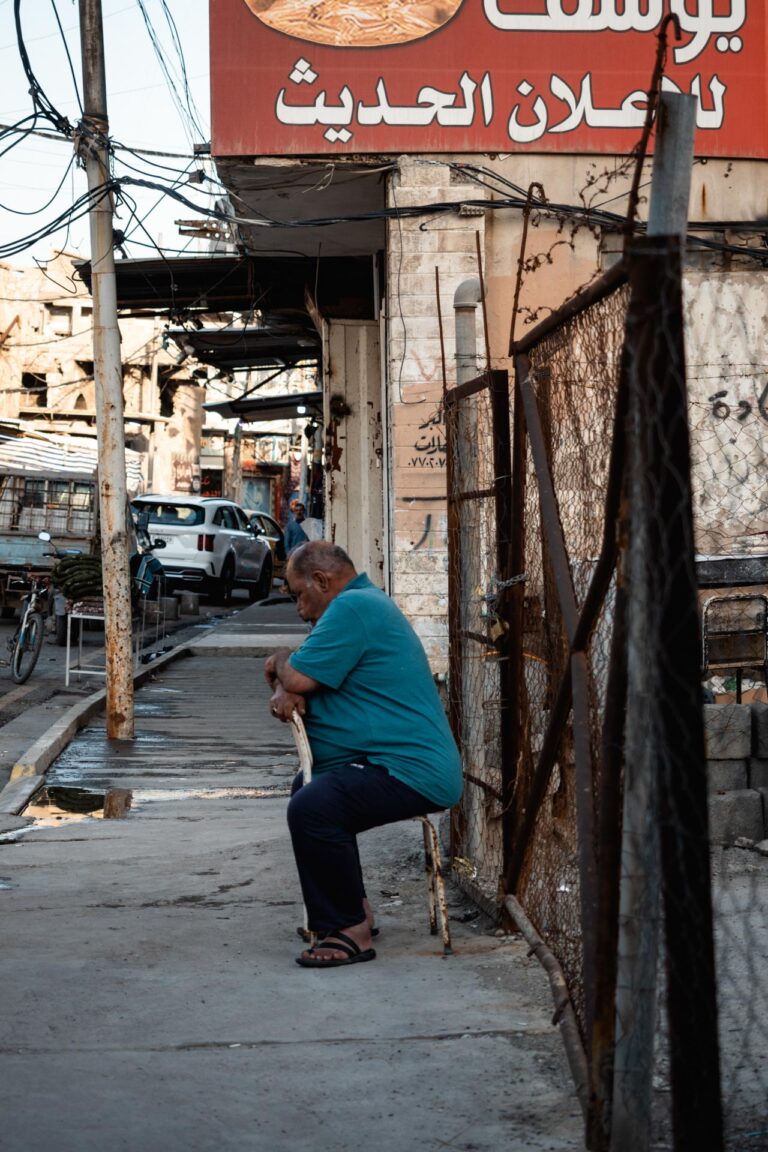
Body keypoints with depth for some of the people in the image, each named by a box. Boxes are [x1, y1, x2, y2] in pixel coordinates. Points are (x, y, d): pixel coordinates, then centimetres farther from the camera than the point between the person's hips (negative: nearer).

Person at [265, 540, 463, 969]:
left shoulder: (353, 607, -15)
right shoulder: (368, 603, 20)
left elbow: (297, 677, -16)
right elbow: (304, 682, 21)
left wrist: (281, 663, 7)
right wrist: (288, 690, -2)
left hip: (412, 774, -12)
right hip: (413, 764, 12)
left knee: (311, 808, -30)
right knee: (310, 787, 32)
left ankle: (349, 932, -19)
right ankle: (354, 908, 32)